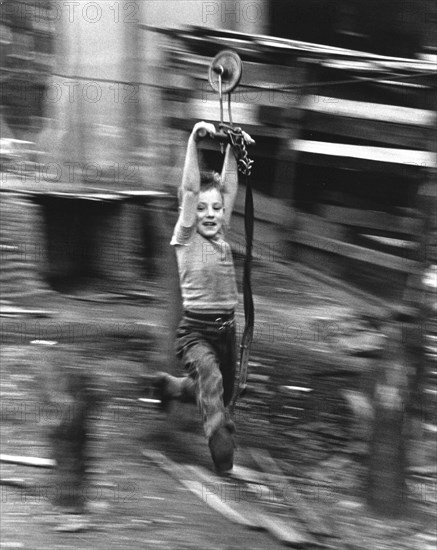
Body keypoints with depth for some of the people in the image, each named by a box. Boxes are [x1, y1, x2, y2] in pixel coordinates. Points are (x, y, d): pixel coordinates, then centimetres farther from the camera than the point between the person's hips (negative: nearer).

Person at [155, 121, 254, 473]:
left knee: (222, 393, 22)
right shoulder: (186, 237, -5)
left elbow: (229, 188, 5)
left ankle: (170, 385, 50)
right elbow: (190, 188, -15)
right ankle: (222, 443, -52)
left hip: (226, 330, 6)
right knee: (210, 377, -35)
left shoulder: (222, 236, 9)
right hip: (195, 331, -6)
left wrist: (233, 150, -1)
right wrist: (193, 142, -23)